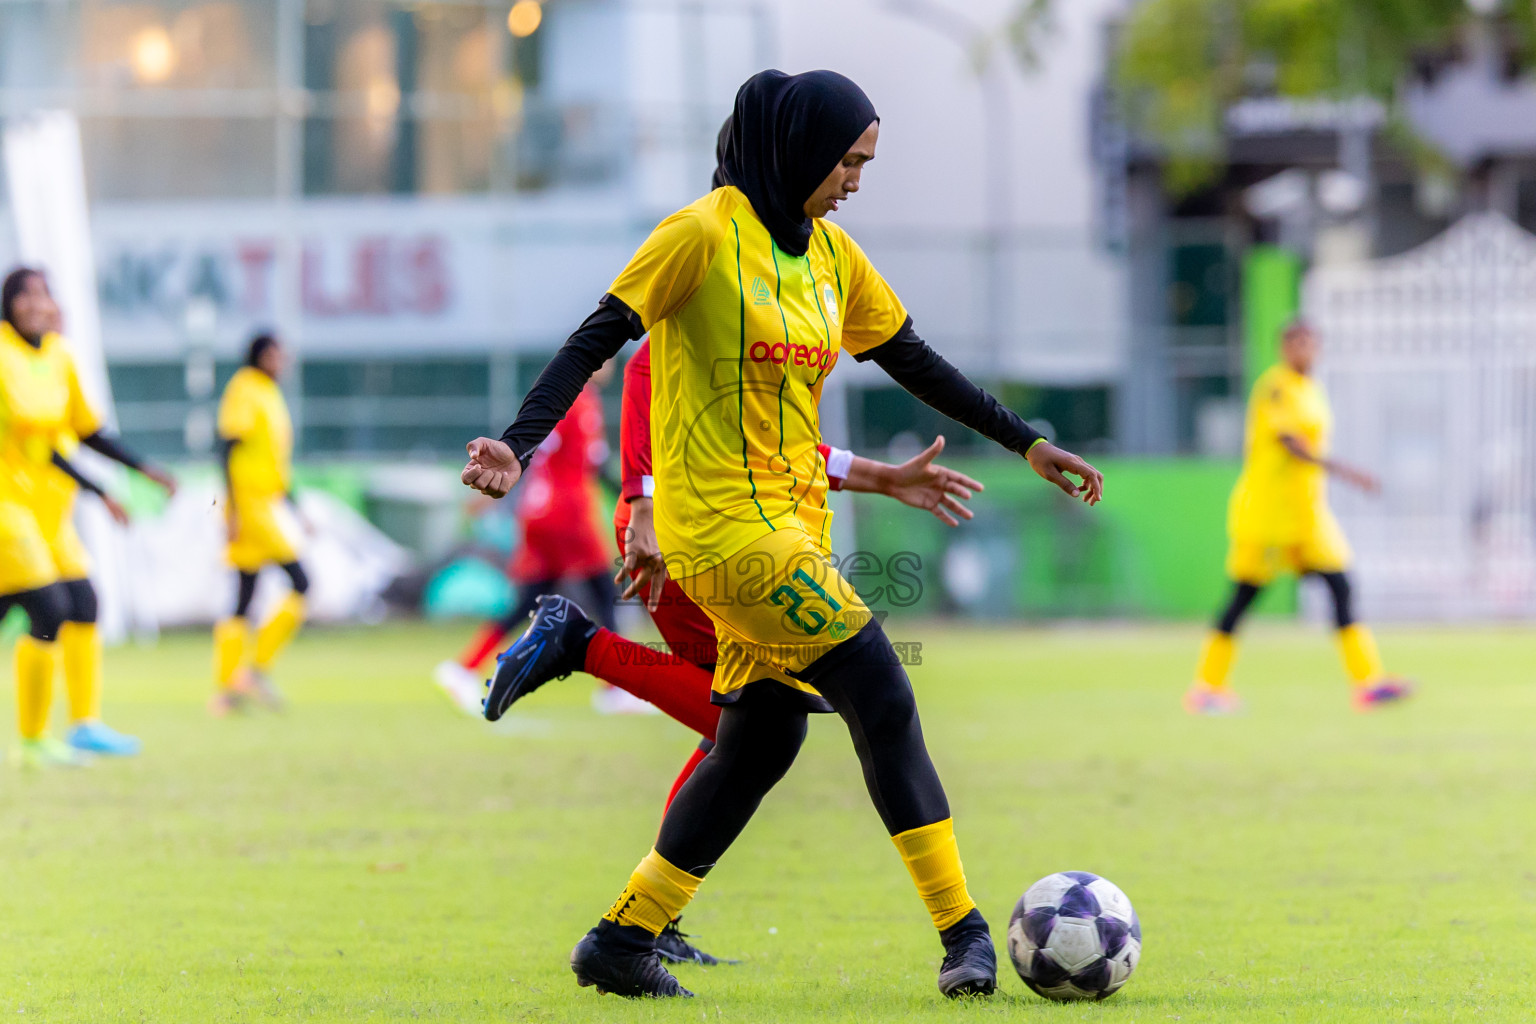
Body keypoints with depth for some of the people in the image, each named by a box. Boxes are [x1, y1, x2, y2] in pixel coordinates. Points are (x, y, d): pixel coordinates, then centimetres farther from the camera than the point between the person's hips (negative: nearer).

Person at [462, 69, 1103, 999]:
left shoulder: (830, 253, 13)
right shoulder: (704, 236, -11)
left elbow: (916, 363, 21)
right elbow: (599, 339, -13)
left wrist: (1027, 443, 20)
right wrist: (520, 442, -25)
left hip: (795, 524, 8)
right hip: (724, 525, -8)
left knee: (762, 744, 8)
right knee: (884, 698, -13)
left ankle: (622, 943, 17)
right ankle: (964, 932, -10)